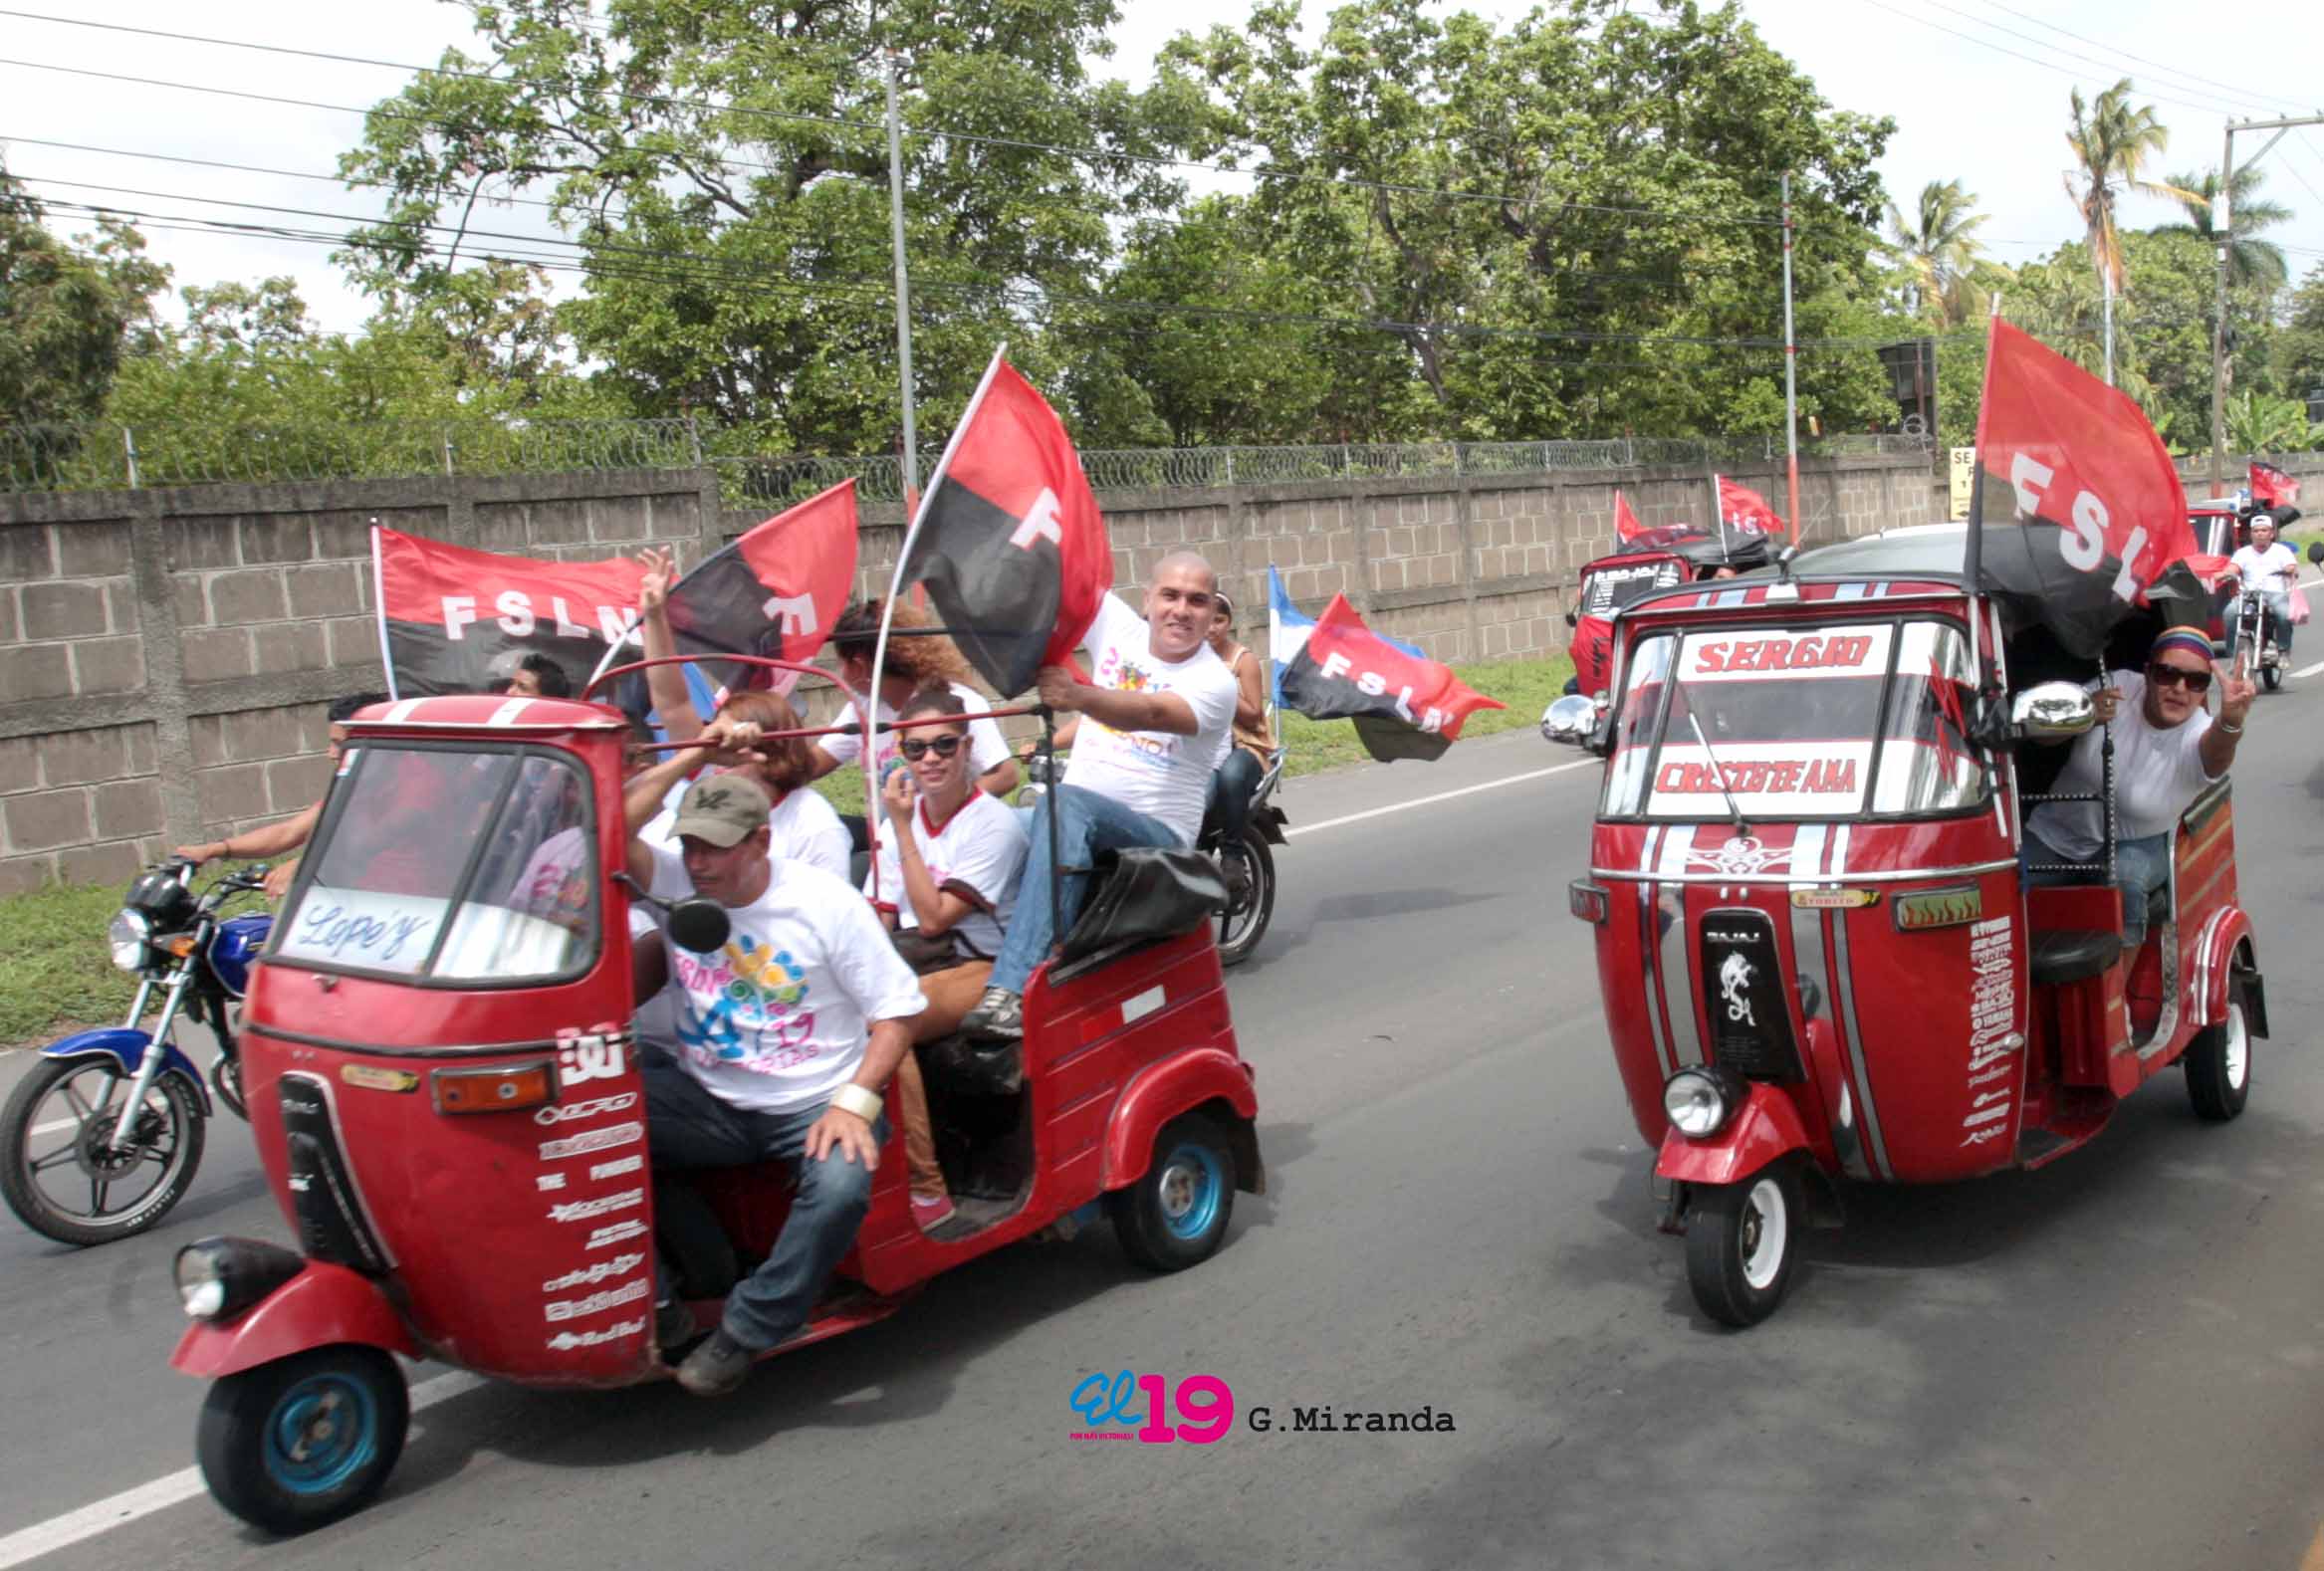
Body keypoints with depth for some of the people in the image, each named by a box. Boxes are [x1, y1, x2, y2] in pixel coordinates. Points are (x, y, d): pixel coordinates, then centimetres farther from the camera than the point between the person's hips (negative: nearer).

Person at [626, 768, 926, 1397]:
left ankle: (747, 1329, -11)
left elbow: (897, 1010, -7)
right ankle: (653, 1305, -12)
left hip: (814, 1102, -3)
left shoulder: (826, 901, -8)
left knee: (839, 1187, -36)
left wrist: (854, 1102, -20)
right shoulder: (673, 881, 2)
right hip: (707, 1101, 3)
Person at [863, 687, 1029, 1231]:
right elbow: (876, 920, 8)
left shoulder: (993, 825, -8)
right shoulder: (903, 818, 11)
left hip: (980, 967, -6)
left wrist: (902, 829, -15)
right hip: (916, 961, 6)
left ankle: (926, 1190, -27)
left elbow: (933, 918, -17)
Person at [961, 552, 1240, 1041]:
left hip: (1154, 833, -6)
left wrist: (1079, 695, -45)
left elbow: (1152, 713, -27)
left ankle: (1014, 990, -47)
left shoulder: (1214, 681, -6)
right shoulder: (1118, 628, 10)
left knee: (1067, 807, -36)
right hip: (1076, 821, 6)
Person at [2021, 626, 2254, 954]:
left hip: (2133, 845, -1)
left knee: (2125, 881, -35)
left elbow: (2216, 752, -44)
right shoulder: (2119, 687, -13)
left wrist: (2230, 721, -68)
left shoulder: (2198, 736, -18)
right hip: (2055, 833, 1)